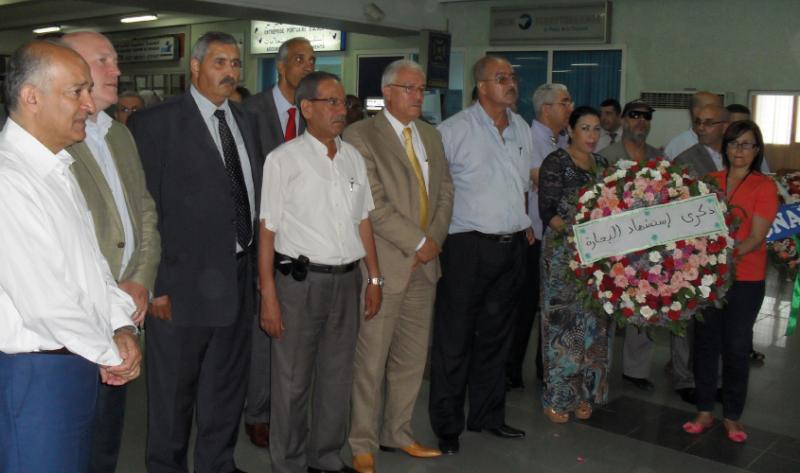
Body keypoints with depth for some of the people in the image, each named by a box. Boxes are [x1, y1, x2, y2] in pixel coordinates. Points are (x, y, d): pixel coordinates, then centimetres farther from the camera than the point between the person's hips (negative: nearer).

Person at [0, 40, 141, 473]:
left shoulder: (59, 168, 11)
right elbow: (45, 303, -23)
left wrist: (122, 327, 0)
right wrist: (111, 353, -10)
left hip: (82, 364, 9)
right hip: (36, 372, -9)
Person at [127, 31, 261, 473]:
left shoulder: (243, 122, 11)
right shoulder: (154, 123, -9)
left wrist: (256, 267, 8)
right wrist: (156, 285, -14)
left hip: (238, 276, 6)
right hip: (185, 279, -6)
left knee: (228, 383, 18)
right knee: (173, 387, 9)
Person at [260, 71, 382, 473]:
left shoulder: (353, 157, 9)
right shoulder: (284, 159, -7)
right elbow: (267, 229, -9)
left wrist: (374, 277, 12)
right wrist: (268, 295, -12)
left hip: (347, 279, 5)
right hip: (300, 279, -5)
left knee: (337, 376, 15)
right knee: (292, 380, 6)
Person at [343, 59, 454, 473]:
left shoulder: (431, 135, 15)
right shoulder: (361, 135, -8)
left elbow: (445, 190, 13)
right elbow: (373, 203, -15)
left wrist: (435, 238, -2)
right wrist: (417, 242, -13)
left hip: (424, 264, 7)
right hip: (383, 264, -7)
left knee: (413, 358, 14)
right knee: (371, 359, 1)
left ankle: (398, 433, 28)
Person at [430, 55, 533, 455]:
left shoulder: (521, 128, 12)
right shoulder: (454, 130, -10)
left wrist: (524, 223, 16)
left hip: (513, 246, 7)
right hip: (469, 246, -6)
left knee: (495, 335, 16)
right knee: (454, 339, 2)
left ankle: (487, 415, 30)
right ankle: (447, 426, 15)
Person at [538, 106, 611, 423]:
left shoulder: (602, 164, 14)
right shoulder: (556, 163, -5)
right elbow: (547, 211, -11)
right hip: (564, 254, -6)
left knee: (593, 323, 8)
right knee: (563, 323, -3)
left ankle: (584, 393, 19)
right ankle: (557, 397, 7)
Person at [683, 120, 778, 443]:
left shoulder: (764, 186, -4)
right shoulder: (710, 182, 7)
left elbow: (756, 237, -11)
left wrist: (732, 254, -26)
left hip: (745, 277, -3)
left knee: (737, 346, 5)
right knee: (705, 340, 8)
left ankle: (732, 416, 20)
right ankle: (704, 411, 21)